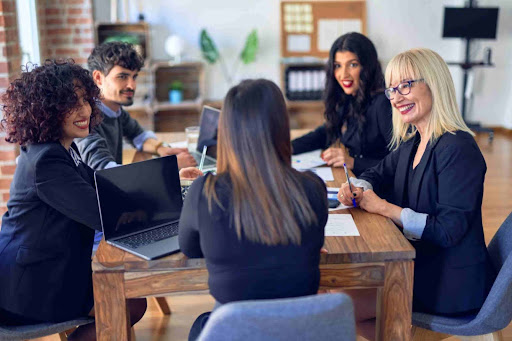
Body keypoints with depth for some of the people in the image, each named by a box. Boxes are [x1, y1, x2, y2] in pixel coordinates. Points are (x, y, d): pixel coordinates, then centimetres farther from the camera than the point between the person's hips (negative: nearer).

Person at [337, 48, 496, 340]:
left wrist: (383, 207, -20)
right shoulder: (412, 142, 5)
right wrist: (358, 190, -7)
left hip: (450, 285, -8)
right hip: (419, 263, 8)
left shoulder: (458, 149, -23)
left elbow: (448, 231, -26)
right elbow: (378, 175, 17)